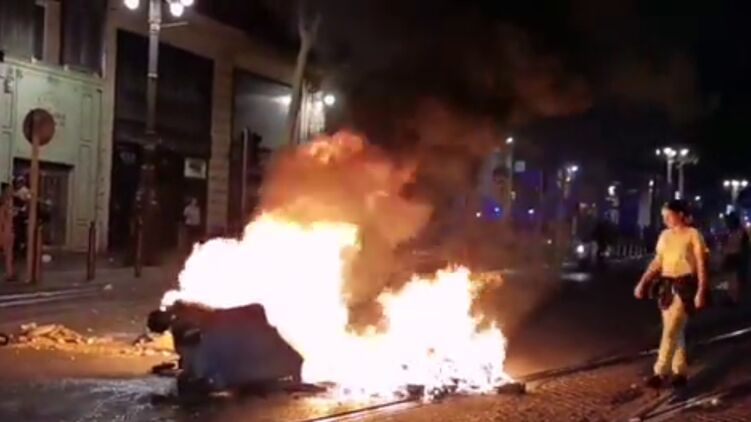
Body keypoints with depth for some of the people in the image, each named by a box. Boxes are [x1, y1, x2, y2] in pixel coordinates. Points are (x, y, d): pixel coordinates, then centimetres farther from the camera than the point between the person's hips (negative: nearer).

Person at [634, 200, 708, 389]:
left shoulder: (693, 235, -7)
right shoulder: (665, 235, 10)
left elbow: (701, 265, -8)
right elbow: (657, 262, 14)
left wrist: (701, 291, -15)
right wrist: (643, 282, 6)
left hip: (684, 286, -6)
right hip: (666, 285, 6)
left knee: (671, 331, -9)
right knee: (675, 330, 10)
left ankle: (661, 372, -7)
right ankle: (680, 372, 18)